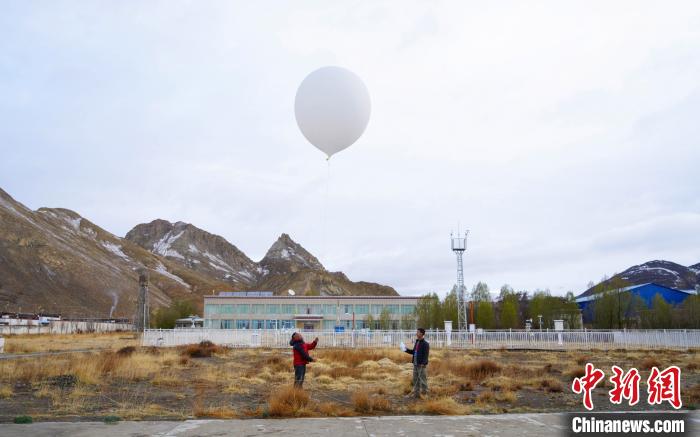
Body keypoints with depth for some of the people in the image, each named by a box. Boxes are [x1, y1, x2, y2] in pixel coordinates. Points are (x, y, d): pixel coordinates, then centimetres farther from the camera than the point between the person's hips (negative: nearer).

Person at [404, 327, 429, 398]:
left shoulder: (425, 344, -11)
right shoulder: (417, 342, 14)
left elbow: (426, 355, -17)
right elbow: (413, 352, 21)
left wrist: (423, 363, -24)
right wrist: (407, 350, 8)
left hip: (421, 364, -9)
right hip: (415, 364, 9)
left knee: (422, 378, -3)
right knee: (415, 379, 13)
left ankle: (424, 393, 6)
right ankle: (416, 392, 22)